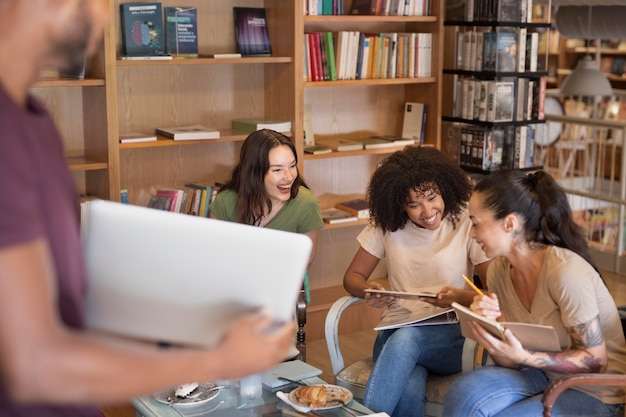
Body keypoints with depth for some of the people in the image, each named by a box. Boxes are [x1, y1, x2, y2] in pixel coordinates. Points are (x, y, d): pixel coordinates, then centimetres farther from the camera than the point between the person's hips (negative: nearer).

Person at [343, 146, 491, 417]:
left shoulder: (467, 224, -3)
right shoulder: (386, 225, 5)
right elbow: (353, 276, 10)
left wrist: (460, 297, -26)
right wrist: (367, 291, -15)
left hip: (452, 335, -1)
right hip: (397, 330, 1)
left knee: (406, 337, -36)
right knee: (409, 391, -35)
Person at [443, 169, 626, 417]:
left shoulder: (566, 272, -26)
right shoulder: (499, 270, -5)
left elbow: (596, 361, -18)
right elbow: (510, 362, -1)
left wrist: (524, 357, -30)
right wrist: (490, 323, -21)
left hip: (596, 391, -6)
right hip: (546, 376, 6)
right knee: (466, 390, -22)